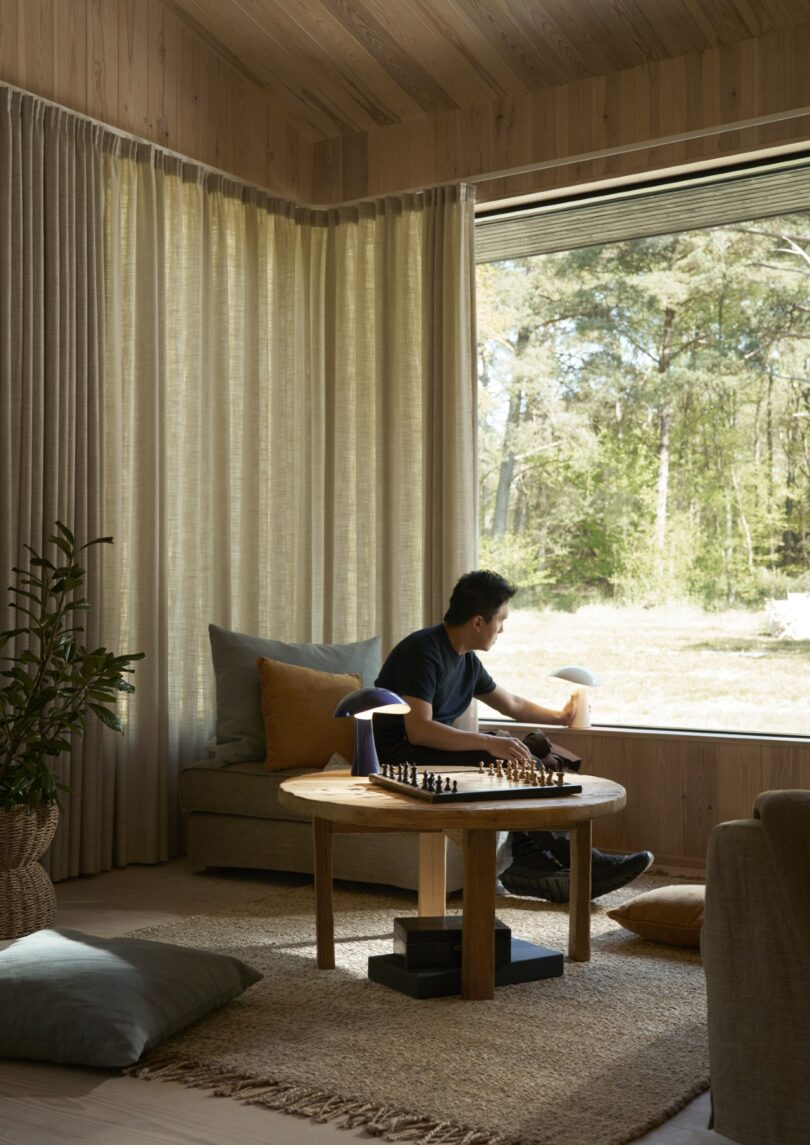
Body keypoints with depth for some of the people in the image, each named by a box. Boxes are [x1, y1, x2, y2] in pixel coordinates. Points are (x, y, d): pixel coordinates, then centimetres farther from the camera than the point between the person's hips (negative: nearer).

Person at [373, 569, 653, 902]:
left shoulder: (466, 660, 11)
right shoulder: (423, 651, -18)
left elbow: (513, 704, 28)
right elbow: (418, 730, -28)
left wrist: (559, 716, 38)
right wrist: (489, 743, -31)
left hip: (431, 749, 9)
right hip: (397, 755, -9)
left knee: (513, 750, -11)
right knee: (510, 759, -22)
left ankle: (528, 861, -18)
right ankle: (570, 858, -14)